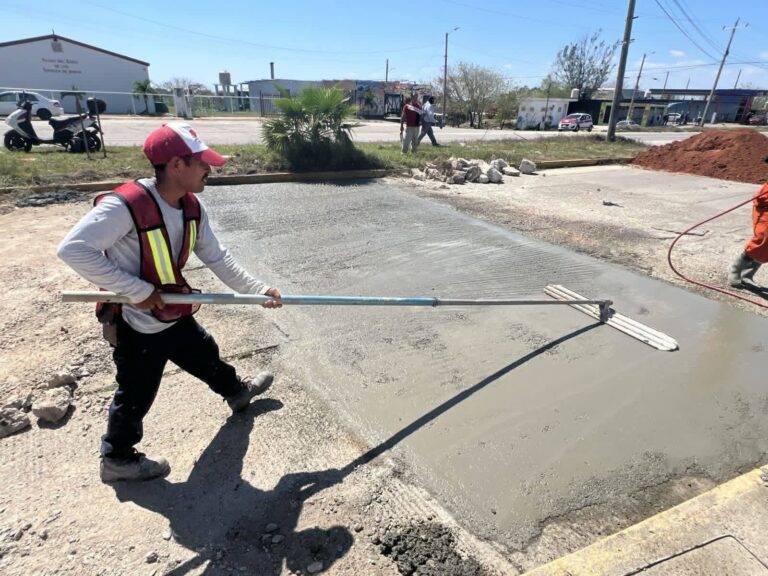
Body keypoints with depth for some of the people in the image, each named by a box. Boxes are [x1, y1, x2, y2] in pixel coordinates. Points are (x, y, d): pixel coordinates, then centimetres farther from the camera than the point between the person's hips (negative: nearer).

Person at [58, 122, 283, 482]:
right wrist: (139, 290, -30)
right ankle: (117, 459, 37)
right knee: (136, 397, 11)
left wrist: (257, 289, -4)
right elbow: (73, 249, -31)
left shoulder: (192, 207, -5)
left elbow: (217, 259, 1)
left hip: (175, 316, 7)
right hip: (137, 326, -7)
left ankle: (237, 392, 55)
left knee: (207, 356, 27)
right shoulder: (125, 205, -30)